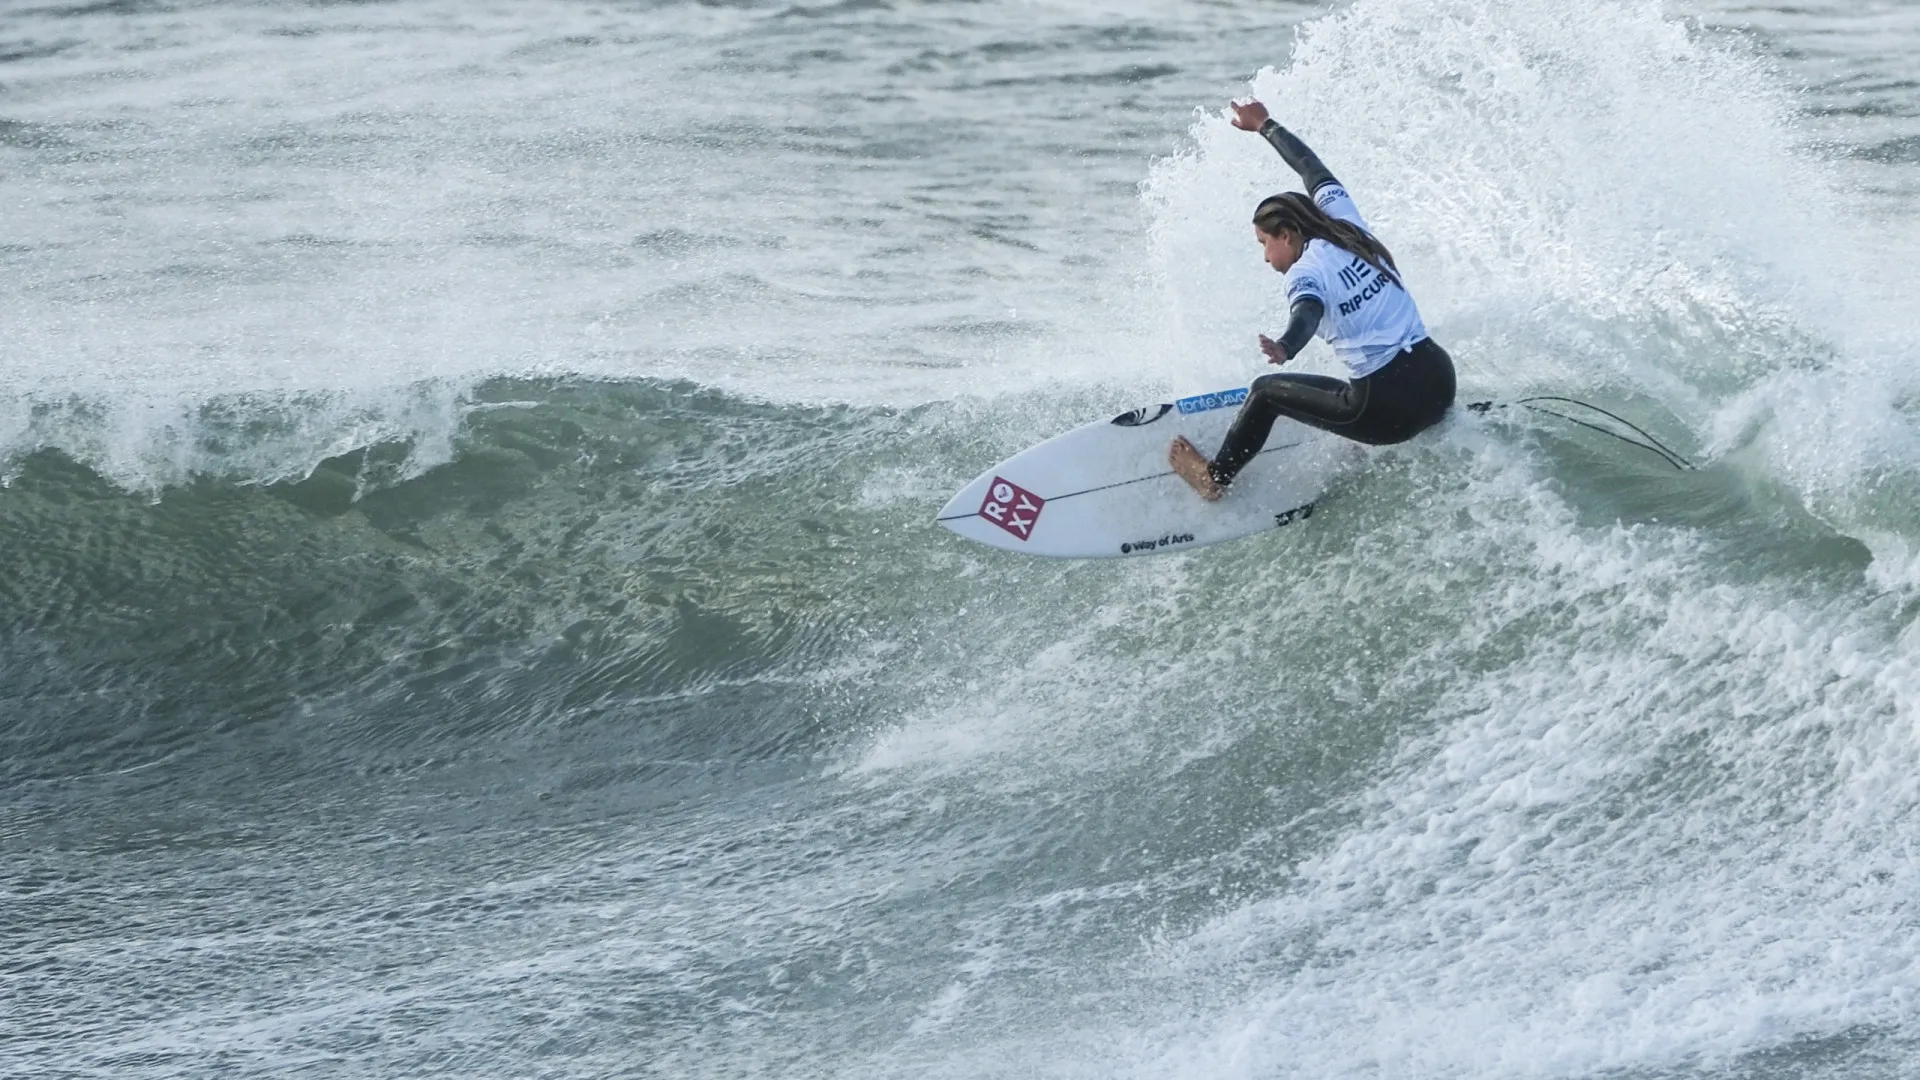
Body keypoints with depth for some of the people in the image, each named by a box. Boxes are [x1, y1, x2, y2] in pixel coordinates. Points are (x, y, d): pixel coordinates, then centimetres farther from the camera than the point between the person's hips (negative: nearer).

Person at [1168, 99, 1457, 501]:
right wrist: (1265, 126, 39)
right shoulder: (1346, 222, 10)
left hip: (1390, 408, -7)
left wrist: (1285, 348, -53)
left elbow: (1308, 314, -32)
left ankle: (1214, 477, 23)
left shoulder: (1306, 273, -8)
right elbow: (1314, 170, 26)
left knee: (1267, 391, 11)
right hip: (1440, 378, 7)